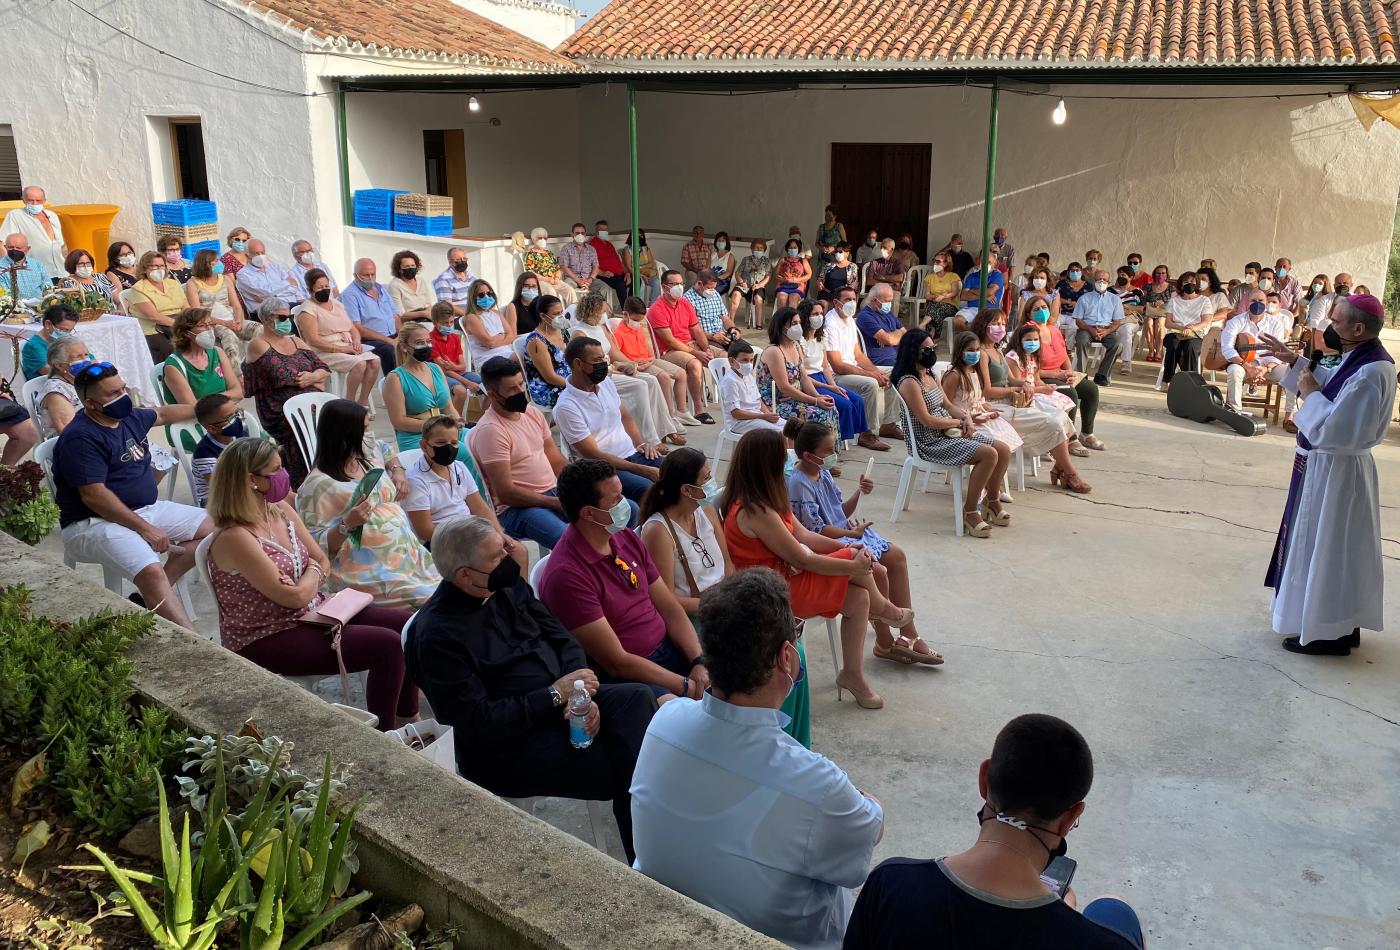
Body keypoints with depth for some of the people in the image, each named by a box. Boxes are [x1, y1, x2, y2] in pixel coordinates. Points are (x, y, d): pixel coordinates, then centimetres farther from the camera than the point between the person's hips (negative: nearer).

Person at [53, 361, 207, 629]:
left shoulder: (130, 417, 9)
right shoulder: (80, 438, -18)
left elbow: (162, 414, 33)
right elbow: (93, 496, -23)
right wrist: (144, 528, -24)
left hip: (146, 509, 10)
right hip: (95, 523, -10)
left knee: (211, 527, 3)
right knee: (152, 573, -33)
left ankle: (153, 597, -8)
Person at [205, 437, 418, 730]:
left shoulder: (281, 510, 3)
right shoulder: (234, 538, -24)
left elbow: (323, 562, 10)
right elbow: (295, 597, -23)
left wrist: (308, 584, -12)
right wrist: (313, 573, -3)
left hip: (312, 613, 9)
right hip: (266, 640, -9)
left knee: (404, 624, 0)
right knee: (387, 645, -19)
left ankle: (407, 721, 15)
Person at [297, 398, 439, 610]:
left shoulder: (367, 453, 12)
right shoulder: (318, 485, -8)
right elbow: (317, 545, -10)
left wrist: (398, 470, 19)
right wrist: (347, 525, -25)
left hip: (410, 556, 8)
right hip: (370, 573, -7)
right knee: (432, 601, -25)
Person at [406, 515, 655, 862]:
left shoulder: (508, 586, 6)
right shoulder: (437, 636, -17)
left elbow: (563, 641, 9)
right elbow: (478, 723, -19)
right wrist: (556, 695, -18)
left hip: (563, 702, 7)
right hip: (507, 749, -7)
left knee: (637, 698, -21)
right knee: (628, 769, -23)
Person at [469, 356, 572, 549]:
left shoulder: (533, 413, 11)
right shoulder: (490, 430, -14)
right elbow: (505, 493, -17)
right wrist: (558, 503, -17)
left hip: (554, 493, 8)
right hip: (516, 507, -8)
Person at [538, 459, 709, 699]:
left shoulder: (627, 538, 6)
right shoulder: (567, 575, -21)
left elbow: (670, 609, 8)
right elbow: (616, 662, -18)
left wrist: (699, 663, -7)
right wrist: (687, 686, -16)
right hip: (620, 678, -8)